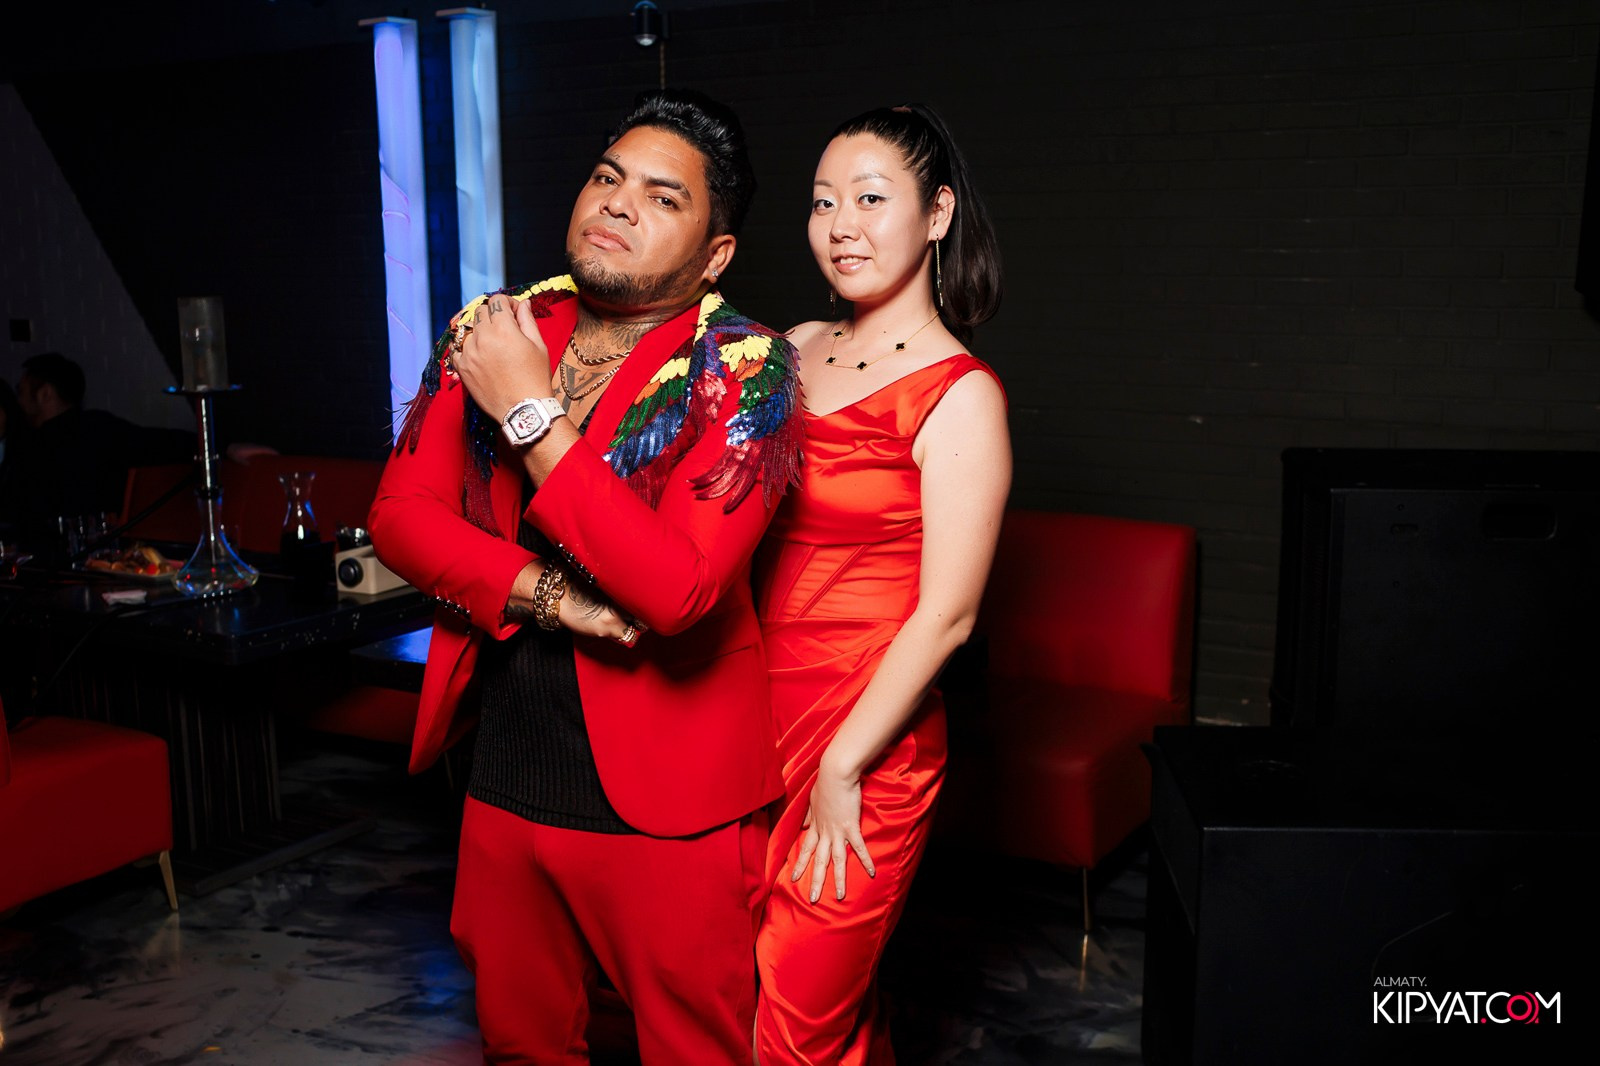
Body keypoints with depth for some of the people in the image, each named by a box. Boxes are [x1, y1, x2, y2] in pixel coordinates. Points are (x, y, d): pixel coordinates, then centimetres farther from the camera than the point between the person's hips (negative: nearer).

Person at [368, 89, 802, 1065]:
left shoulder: (746, 370, -15)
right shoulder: (494, 329, 3)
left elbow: (674, 587, -27)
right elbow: (400, 513, 0)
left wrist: (530, 411, -22)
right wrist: (545, 595, -16)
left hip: (662, 800, -5)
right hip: (506, 774, 5)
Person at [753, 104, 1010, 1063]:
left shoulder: (959, 395, -12)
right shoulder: (799, 351, 7)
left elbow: (945, 615, -14)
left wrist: (840, 771, -13)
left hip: (868, 751, -6)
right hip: (760, 721, 6)